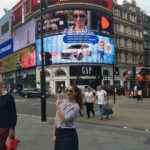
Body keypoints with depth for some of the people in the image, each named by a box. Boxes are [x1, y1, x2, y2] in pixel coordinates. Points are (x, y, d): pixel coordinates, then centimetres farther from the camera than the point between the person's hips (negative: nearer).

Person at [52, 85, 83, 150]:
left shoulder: (75, 106, -13)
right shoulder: (61, 102, 3)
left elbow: (64, 119, -24)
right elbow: (56, 119, 7)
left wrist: (57, 106, -17)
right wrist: (54, 134, 5)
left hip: (69, 134, -5)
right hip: (58, 133, 5)